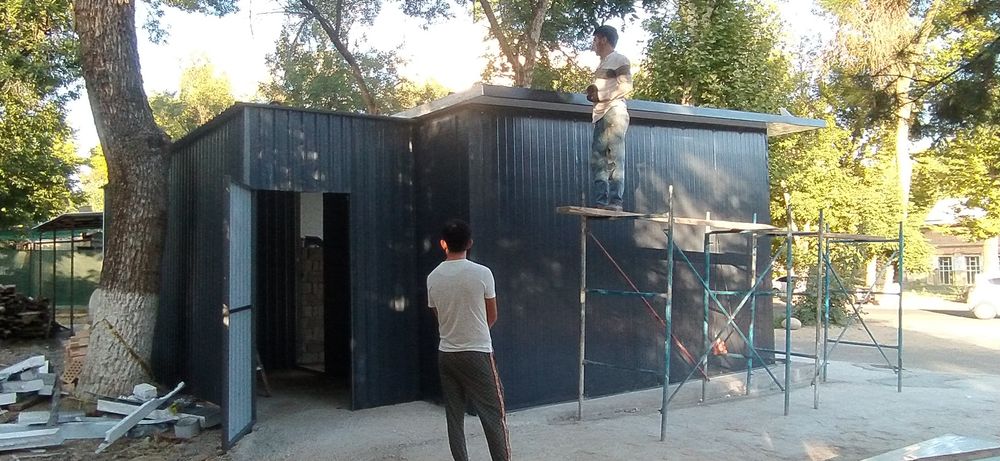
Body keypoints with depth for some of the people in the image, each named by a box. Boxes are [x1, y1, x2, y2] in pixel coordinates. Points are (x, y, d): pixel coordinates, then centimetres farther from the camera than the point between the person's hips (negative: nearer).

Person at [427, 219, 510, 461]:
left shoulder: (433, 278, 0)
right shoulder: (481, 273, -11)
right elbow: (492, 317, 1)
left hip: (446, 355, 4)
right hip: (477, 354, -4)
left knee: (454, 416, 10)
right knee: (493, 414, 3)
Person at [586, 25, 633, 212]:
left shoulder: (619, 59, 0)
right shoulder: (603, 63, 27)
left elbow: (626, 86, -12)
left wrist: (600, 96, -12)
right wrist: (593, 92, 10)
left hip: (614, 112, -9)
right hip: (600, 115, 9)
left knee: (614, 158, -12)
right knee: (597, 159, 1)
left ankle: (615, 201, -15)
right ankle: (600, 200, 0)